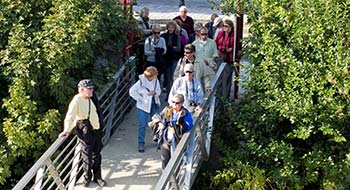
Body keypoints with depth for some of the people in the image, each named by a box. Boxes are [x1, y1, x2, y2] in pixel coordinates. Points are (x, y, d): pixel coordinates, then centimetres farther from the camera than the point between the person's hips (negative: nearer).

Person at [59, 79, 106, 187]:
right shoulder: (77, 100, -19)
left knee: (97, 155, 15)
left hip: (97, 130, 7)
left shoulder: (92, 97, 3)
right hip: (86, 133, -7)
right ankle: (87, 177, 23)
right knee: (87, 155, 5)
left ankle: (97, 177, 28)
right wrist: (67, 130, -35)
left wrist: (100, 127, 17)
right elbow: (70, 116, -25)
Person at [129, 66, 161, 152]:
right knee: (142, 125, -1)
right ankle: (141, 144, 10)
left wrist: (155, 92, -14)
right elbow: (132, 91, -14)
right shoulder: (141, 81, -18)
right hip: (144, 106, -5)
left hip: (154, 104, 5)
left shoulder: (156, 80, -4)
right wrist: (140, 99, -13)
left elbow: (159, 90, 9)